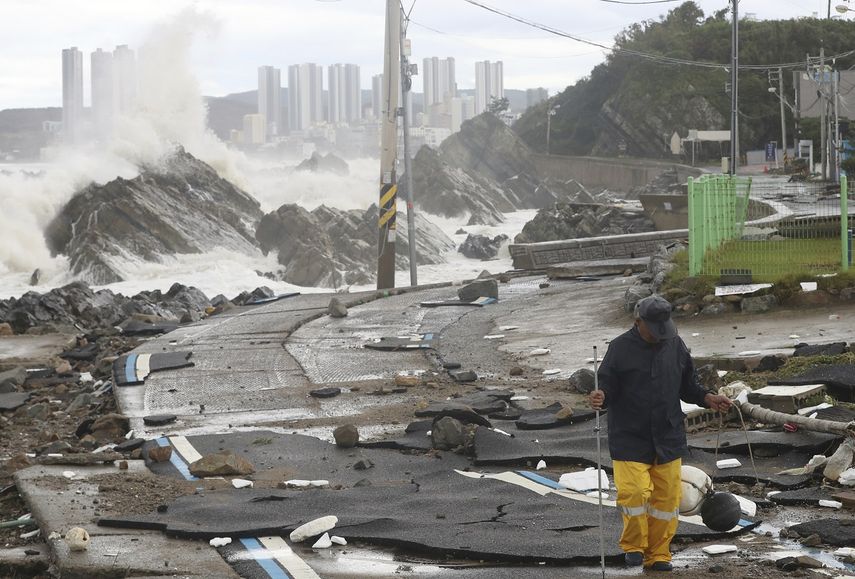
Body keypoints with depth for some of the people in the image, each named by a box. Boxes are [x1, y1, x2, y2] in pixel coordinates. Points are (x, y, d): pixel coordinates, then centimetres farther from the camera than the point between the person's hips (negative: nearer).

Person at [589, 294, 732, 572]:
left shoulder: (675, 346, 6)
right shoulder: (620, 348, -6)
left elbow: (688, 385, 15)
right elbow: (608, 387, -4)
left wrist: (708, 399, -1)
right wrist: (601, 397, -27)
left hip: (668, 439, 4)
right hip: (630, 438, -4)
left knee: (667, 497, 5)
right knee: (633, 492, -13)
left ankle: (659, 555, 18)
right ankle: (633, 546, 12)